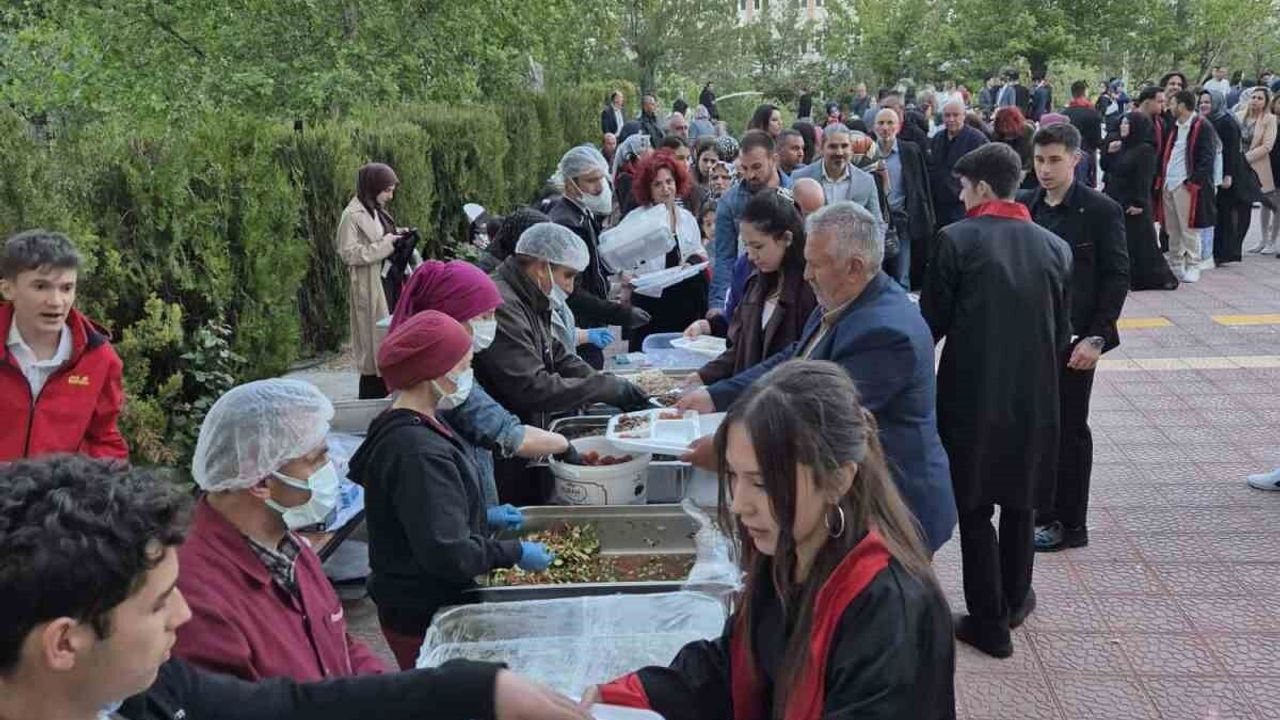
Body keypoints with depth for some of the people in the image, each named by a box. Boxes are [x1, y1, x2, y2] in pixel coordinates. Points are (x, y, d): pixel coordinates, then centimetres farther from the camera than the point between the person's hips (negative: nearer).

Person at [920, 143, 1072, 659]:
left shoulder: (957, 239, -11)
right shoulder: (1055, 247, 2)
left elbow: (932, 321, -8)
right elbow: (1062, 332, 6)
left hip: (971, 391, -4)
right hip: (1033, 393, 4)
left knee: (975, 505, 6)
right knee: (1019, 499, 19)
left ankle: (989, 621, 9)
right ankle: (1015, 599, 34)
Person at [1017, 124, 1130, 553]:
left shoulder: (1101, 211, -6)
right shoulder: (1022, 207, 7)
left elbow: (1117, 277, -6)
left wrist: (1095, 338, -13)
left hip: (1073, 339, -4)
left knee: (1069, 429, 3)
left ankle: (1071, 524, 14)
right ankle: (1045, 513, 23)